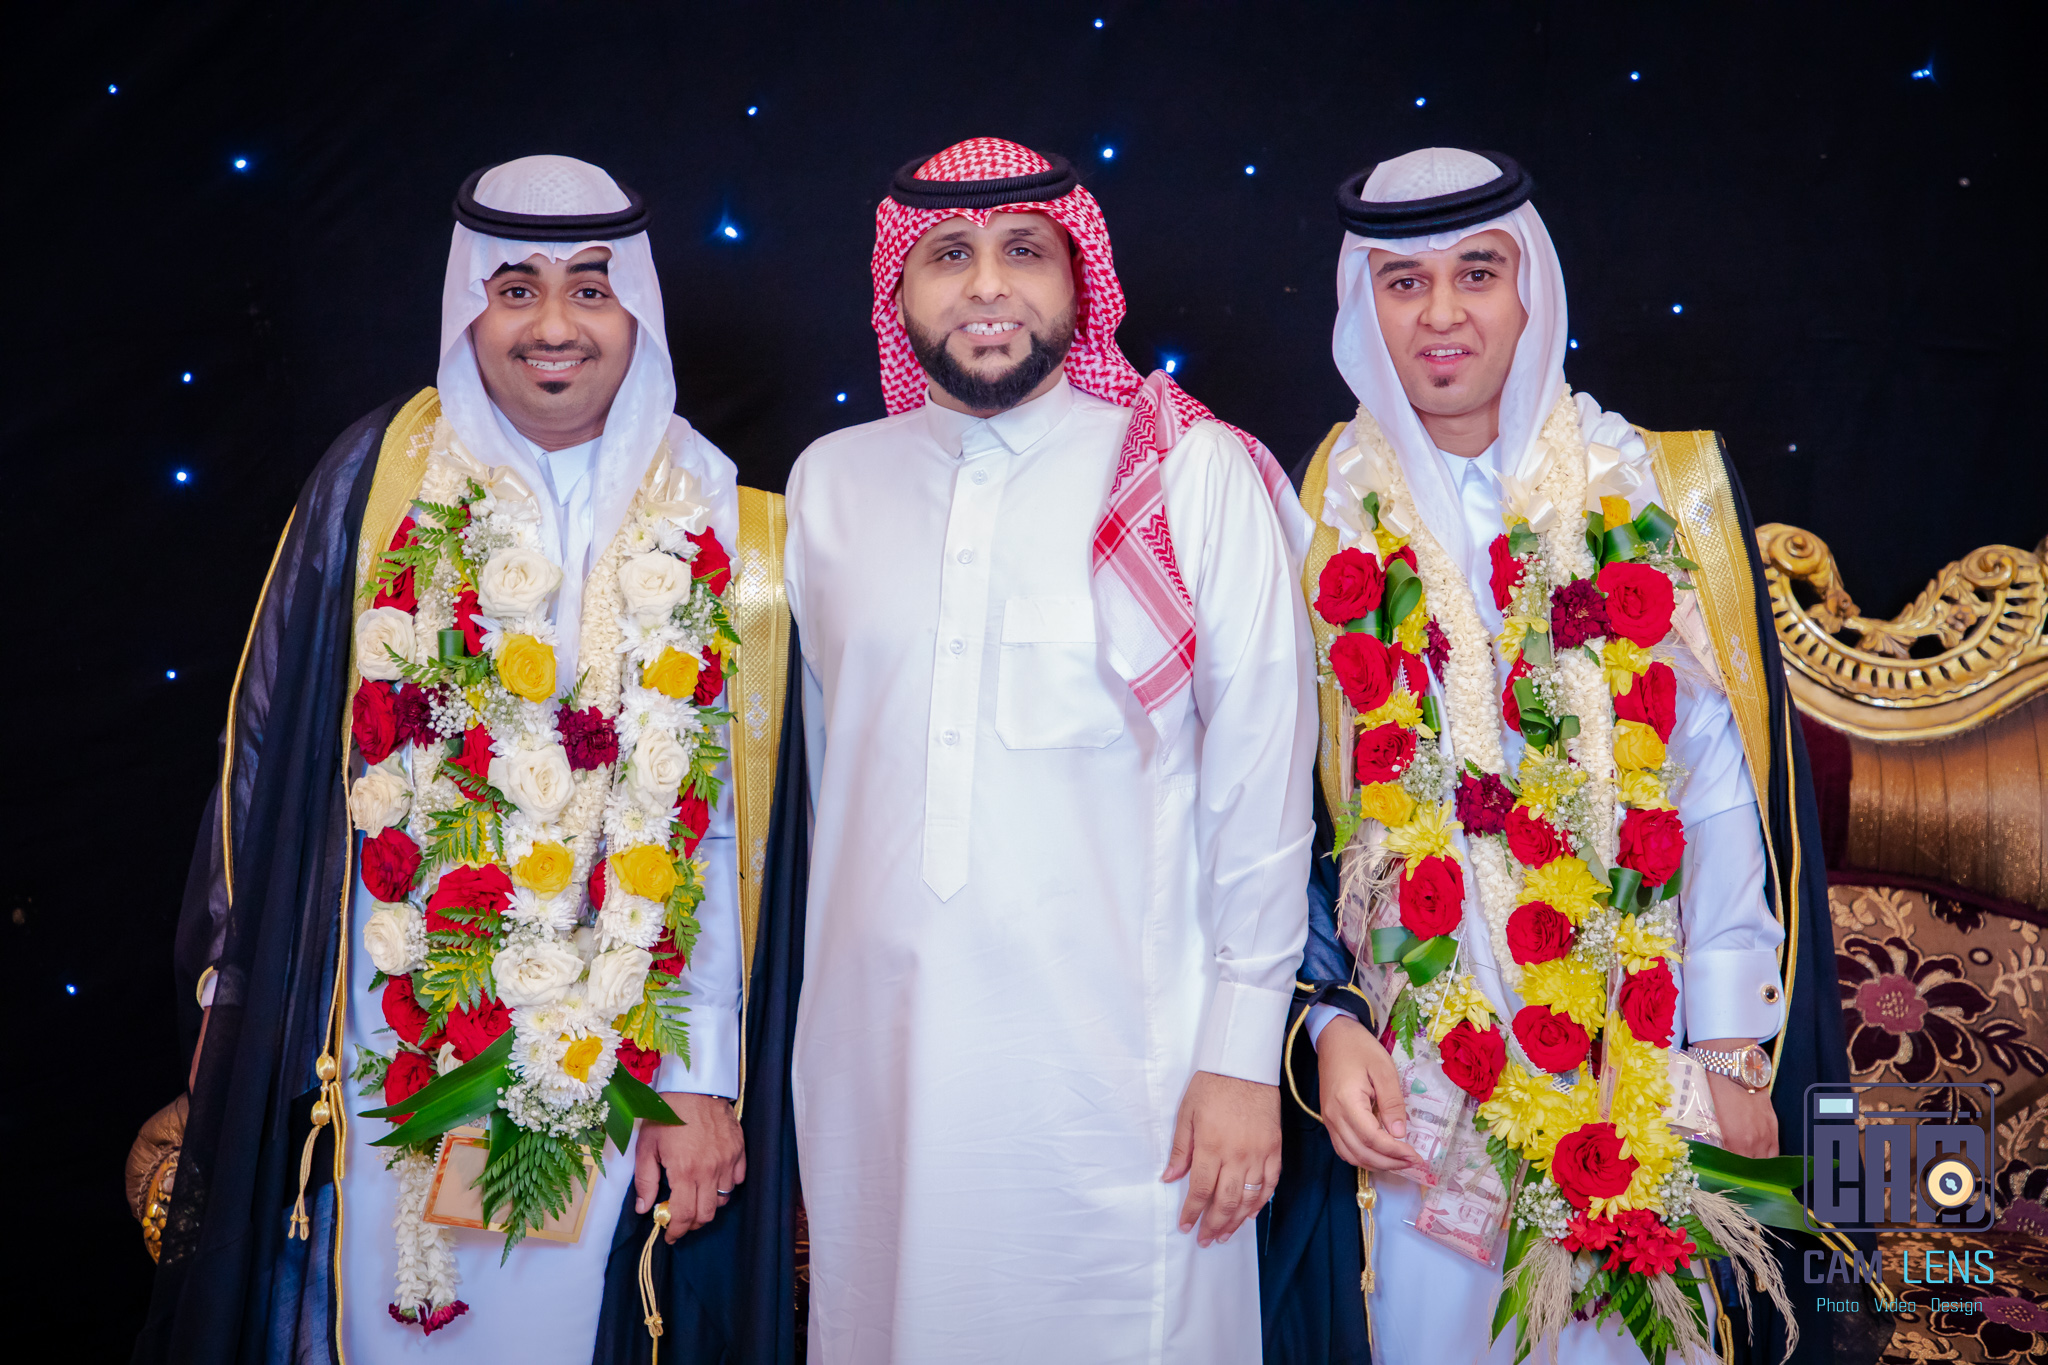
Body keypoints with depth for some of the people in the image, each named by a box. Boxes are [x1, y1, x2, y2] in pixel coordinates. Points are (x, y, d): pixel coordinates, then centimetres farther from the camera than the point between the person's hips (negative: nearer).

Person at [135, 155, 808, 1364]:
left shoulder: (708, 522, -2)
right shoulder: (385, 478, -2)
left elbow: (718, 820, -4)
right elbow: (276, 742, 3)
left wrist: (704, 1080, -6)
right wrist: (250, 1001, 4)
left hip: (617, 1069, 0)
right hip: (397, 1043, 0)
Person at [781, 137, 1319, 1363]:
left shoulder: (1199, 472, -4)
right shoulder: (830, 481, 7)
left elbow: (1263, 780, -4)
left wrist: (1243, 1052, -6)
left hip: (1119, 1070, -3)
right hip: (875, 1065, 3)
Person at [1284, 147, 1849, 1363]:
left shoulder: (1652, 497, -1)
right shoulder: (1326, 520, 1)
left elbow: (1722, 783, -2)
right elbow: (1290, 805, 2)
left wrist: (1733, 1052, -4)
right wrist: (1332, 1022, -8)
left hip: (1636, 1054, 0)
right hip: (1415, 1068, 0)